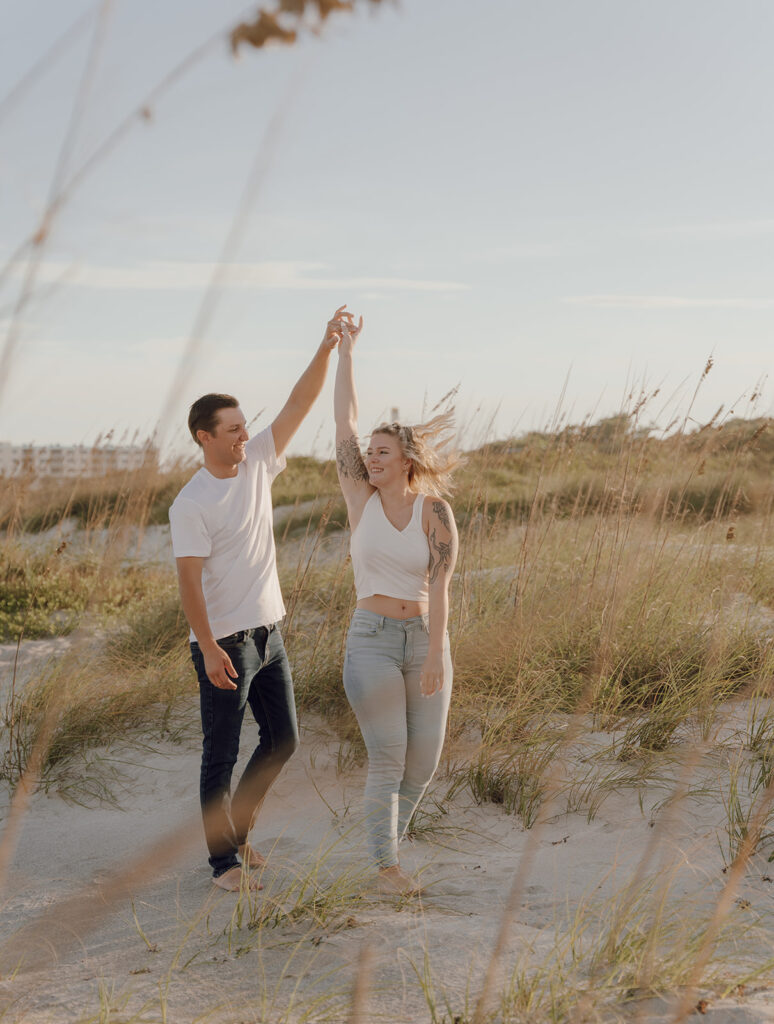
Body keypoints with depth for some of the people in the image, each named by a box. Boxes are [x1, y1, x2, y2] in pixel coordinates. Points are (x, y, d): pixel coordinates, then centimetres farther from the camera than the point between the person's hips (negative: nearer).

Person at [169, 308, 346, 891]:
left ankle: (237, 825, 32)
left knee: (283, 740, 14)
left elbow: (300, 404, 1)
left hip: (268, 633, 7)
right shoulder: (190, 505, -15)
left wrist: (328, 349, -8)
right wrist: (210, 649, -22)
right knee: (222, 755, 2)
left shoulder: (257, 463, 4)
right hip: (224, 643, -7)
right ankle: (224, 859, 13)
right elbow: (190, 581, -17)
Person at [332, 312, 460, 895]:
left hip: (425, 640, 1)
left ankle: (389, 841, 31)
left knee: (424, 762, 7)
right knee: (388, 759, -4)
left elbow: (439, 584, -13)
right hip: (372, 639, -1)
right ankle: (387, 867, 9)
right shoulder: (361, 497, -1)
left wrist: (437, 653, -21)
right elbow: (345, 423, -4)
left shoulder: (435, 510, -4)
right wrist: (345, 350, -3)